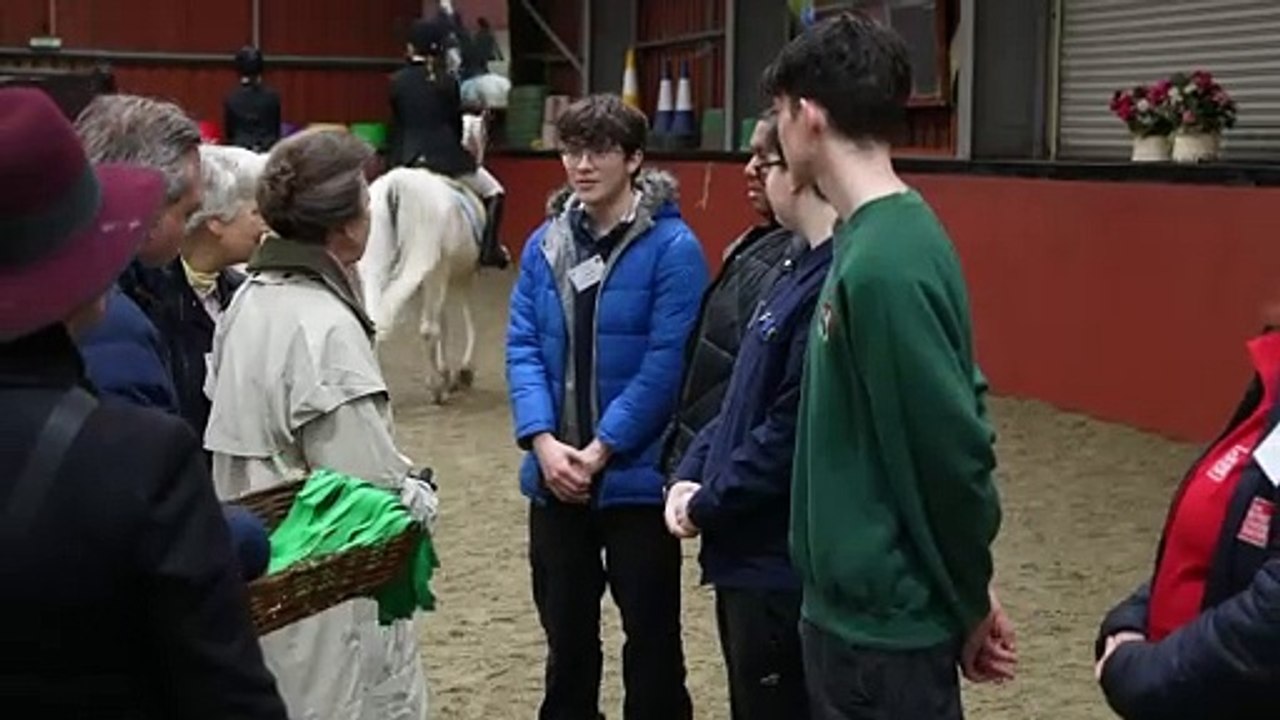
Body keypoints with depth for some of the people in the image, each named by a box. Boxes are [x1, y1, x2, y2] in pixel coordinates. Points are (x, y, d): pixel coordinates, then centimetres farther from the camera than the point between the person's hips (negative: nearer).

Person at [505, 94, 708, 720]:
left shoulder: (672, 247, -11)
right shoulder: (544, 244, 5)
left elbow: (666, 364, -16)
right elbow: (522, 348, 2)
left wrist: (600, 450, -17)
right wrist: (543, 441, -13)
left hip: (637, 477, -5)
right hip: (555, 477, 5)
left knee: (651, 633, 8)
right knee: (565, 629, 18)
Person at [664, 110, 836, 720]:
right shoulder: (801, 268, 11)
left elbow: (791, 434, -24)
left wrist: (706, 506, -12)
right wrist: (690, 475, 4)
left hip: (785, 566, -10)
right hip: (751, 554, 10)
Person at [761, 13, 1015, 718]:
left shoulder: (882, 263, -23)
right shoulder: (874, 238, 5)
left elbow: (953, 447, -22)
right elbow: (957, 401, 11)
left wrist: (969, 601, -8)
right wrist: (964, 590, 13)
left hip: (885, 615, -9)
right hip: (858, 599, 9)